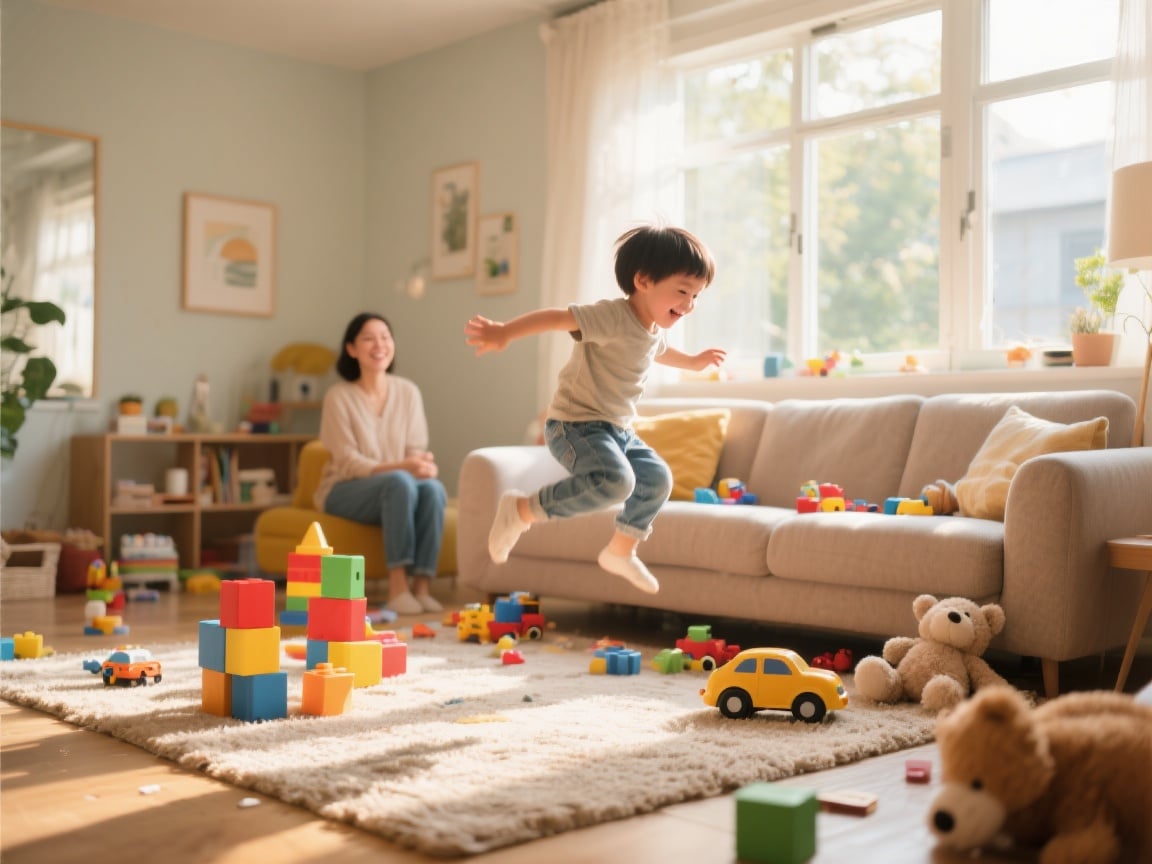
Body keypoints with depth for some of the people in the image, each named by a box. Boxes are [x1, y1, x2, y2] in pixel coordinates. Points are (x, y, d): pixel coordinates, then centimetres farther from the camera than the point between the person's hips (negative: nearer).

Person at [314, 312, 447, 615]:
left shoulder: (408, 392, 2)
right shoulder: (339, 396, -9)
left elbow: (416, 450, 3)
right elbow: (349, 463, -13)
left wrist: (425, 466, -23)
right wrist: (400, 466, -29)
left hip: (396, 486, 4)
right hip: (344, 492, -4)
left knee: (434, 488, -30)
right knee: (400, 482, -35)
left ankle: (421, 587, -28)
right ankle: (397, 588, -35)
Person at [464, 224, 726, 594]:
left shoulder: (654, 332, 9)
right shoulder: (613, 317, -21)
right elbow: (559, 317, -32)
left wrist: (693, 361, 48)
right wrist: (504, 333, -44)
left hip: (617, 429, 10)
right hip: (576, 423, -10)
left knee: (657, 479, 16)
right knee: (615, 481, -31)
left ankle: (621, 551, 35)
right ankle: (521, 510, -15)